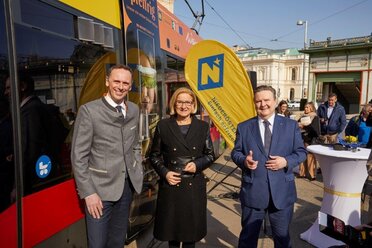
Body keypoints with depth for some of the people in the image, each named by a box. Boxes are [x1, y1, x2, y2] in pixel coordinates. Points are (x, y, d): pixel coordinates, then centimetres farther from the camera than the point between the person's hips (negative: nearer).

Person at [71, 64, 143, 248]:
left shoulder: (134, 110, 5)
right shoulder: (89, 110, -11)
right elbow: (78, 156, -11)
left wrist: (138, 173, 8)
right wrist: (88, 193, -13)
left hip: (128, 185, 5)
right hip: (100, 188, -5)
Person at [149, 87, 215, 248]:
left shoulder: (203, 127, 2)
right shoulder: (163, 126, -2)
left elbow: (210, 155, 7)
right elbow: (154, 155, 4)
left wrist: (197, 164, -12)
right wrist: (164, 172, -10)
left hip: (194, 186, 1)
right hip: (170, 185, -1)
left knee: (192, 228, 12)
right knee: (171, 226, 12)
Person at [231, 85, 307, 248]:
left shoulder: (291, 125, 1)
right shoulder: (244, 127, 1)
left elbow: (301, 152, 3)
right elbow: (235, 152, 4)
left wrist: (286, 161, -16)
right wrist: (244, 160, -18)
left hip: (282, 192, 1)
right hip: (253, 191, 0)